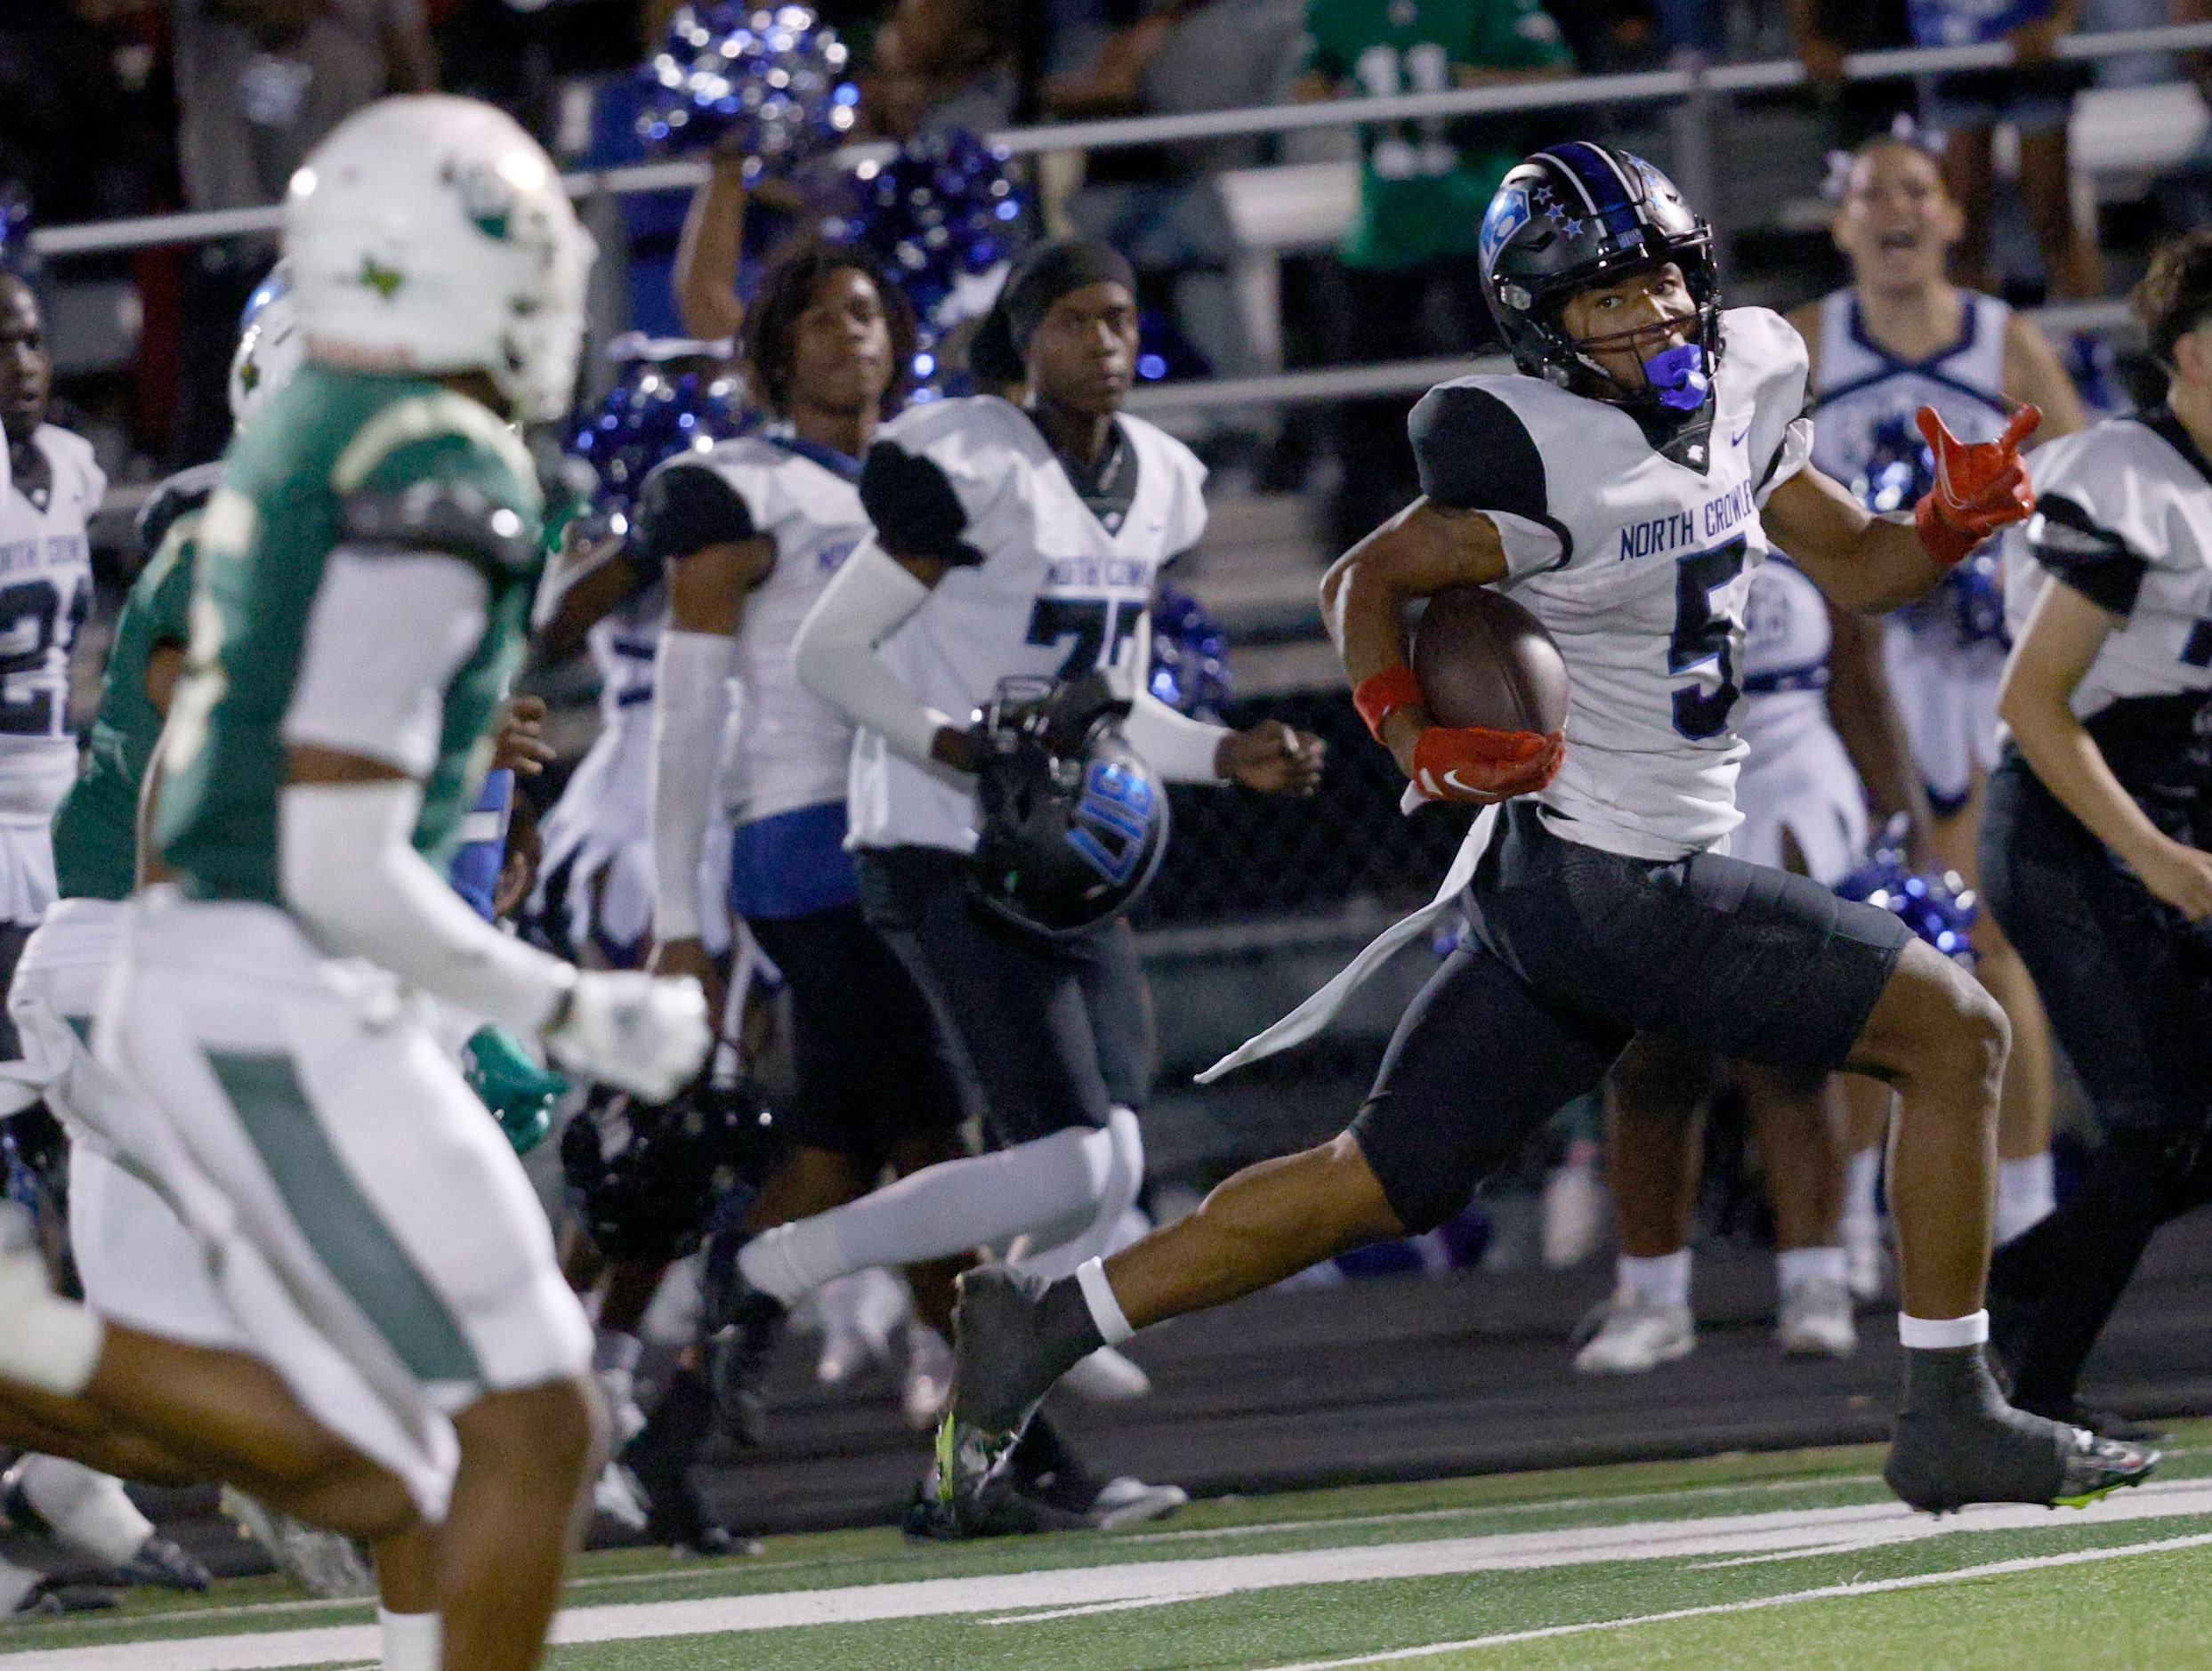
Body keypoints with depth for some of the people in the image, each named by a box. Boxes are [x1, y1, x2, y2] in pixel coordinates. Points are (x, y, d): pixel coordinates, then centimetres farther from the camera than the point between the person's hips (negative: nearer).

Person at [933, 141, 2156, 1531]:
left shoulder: (1745, 383, 9)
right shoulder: (1547, 462, -17)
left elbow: (1853, 568, 18)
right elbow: (1367, 581, -8)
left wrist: (1955, 521, -1)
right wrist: (1413, 736, -21)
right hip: (1602, 881, -9)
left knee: (1382, 1188, 12)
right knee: (1956, 1032, -7)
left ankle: (1041, 1325, 16)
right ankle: (1953, 1425, -1)